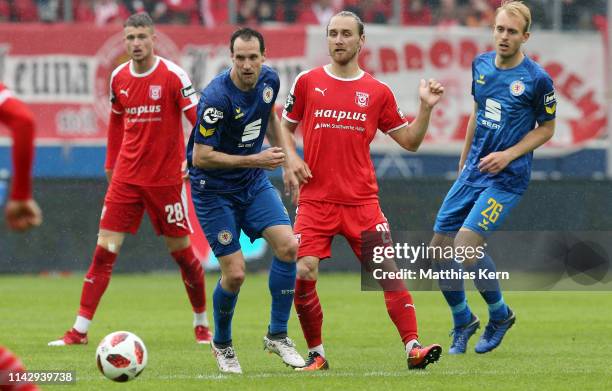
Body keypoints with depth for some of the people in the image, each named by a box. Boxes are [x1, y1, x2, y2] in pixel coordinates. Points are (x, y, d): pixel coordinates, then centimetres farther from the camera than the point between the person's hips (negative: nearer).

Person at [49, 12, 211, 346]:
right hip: (126, 178, 4)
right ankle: (79, 330, -4)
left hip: (166, 178, -3)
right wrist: (111, 164, 19)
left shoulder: (172, 75, -9)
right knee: (104, 249, -4)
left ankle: (201, 323, 23)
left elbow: (199, 118, -10)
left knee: (181, 251, 3)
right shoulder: (119, 77, 5)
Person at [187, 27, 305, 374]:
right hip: (214, 188, -6)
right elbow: (201, 157, -24)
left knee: (288, 245, -13)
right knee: (235, 273, -9)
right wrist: (255, 160, -24)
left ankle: (277, 335, 2)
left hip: (254, 182, 6)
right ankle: (222, 344, 19)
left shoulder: (269, 79, -5)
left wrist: (283, 155, 15)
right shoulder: (217, 97, -26)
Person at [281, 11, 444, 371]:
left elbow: (410, 141, 11)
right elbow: (285, 126, 16)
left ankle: (413, 347, -9)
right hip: (315, 200, 0)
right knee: (303, 276, -9)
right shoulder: (307, 82, 6)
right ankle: (317, 354, 7)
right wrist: (291, 158, -2)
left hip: (362, 201, 0)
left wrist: (426, 107, -2)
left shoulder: (377, 92, 7)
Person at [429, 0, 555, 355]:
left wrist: (508, 155, -14)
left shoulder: (537, 79, -12)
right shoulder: (481, 65, 5)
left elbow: (547, 128, -2)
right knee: (439, 249, 2)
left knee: (465, 246, -20)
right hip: (473, 172, 6)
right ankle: (463, 322, 24)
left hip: (506, 178, -6)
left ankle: (500, 315, 5)